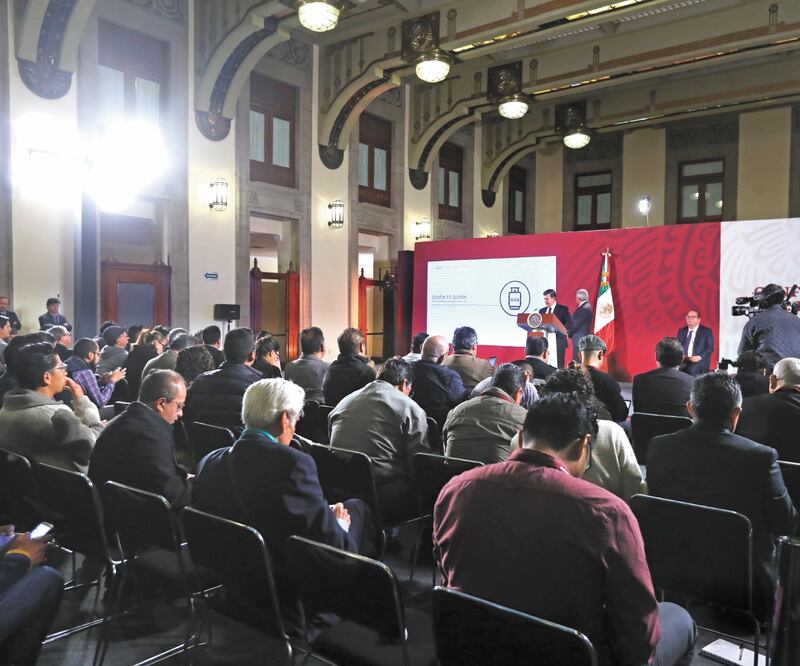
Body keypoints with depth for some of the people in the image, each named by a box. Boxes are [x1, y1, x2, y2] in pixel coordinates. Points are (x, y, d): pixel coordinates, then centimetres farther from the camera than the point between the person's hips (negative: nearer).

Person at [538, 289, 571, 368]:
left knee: (558, 365, -5)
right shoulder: (542, 311, 17)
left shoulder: (563, 309, 3)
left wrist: (556, 329, -19)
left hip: (558, 341, -4)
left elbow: (569, 324, -6)